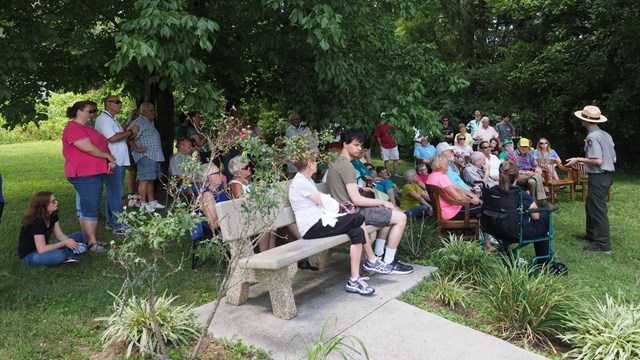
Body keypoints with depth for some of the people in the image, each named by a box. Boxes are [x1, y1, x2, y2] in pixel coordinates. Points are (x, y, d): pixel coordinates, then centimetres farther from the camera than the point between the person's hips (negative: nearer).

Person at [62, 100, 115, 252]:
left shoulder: (88, 128, 19)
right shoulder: (73, 128, -12)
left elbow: (102, 146, 18)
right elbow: (89, 149, -21)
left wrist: (110, 161, 1)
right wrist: (109, 156, -8)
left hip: (95, 173, 10)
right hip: (84, 174, -10)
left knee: (87, 208, 14)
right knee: (91, 208, -8)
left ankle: (88, 239, 21)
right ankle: (92, 242, -2)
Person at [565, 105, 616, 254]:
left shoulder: (592, 137, -18)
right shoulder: (606, 135, 10)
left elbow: (597, 160, -25)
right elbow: (614, 159, 13)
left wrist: (579, 160, -13)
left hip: (597, 177, -9)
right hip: (606, 175, 9)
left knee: (598, 210, -3)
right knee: (590, 206, 22)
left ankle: (603, 245, 3)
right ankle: (591, 234, 35)